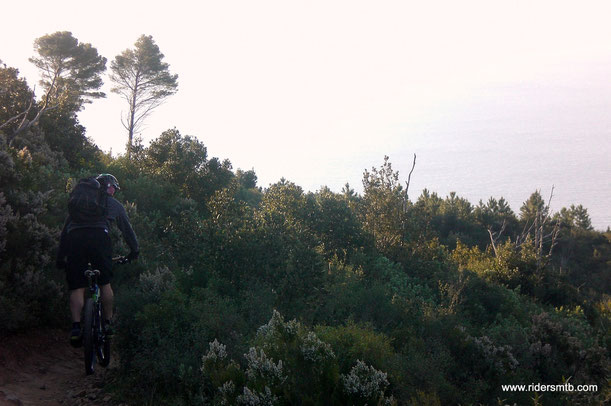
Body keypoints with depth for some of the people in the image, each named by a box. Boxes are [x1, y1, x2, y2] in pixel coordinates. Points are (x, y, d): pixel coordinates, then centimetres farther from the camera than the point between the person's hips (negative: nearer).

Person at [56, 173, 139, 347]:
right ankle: (108, 324, 10)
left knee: (77, 288, 3)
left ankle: (76, 326, -10)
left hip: (74, 238, 2)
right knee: (105, 283, 9)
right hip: (99, 237, -2)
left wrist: (61, 257, 32)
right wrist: (134, 251, 43)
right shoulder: (114, 204, 27)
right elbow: (127, 229, 31)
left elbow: (65, 229, 30)